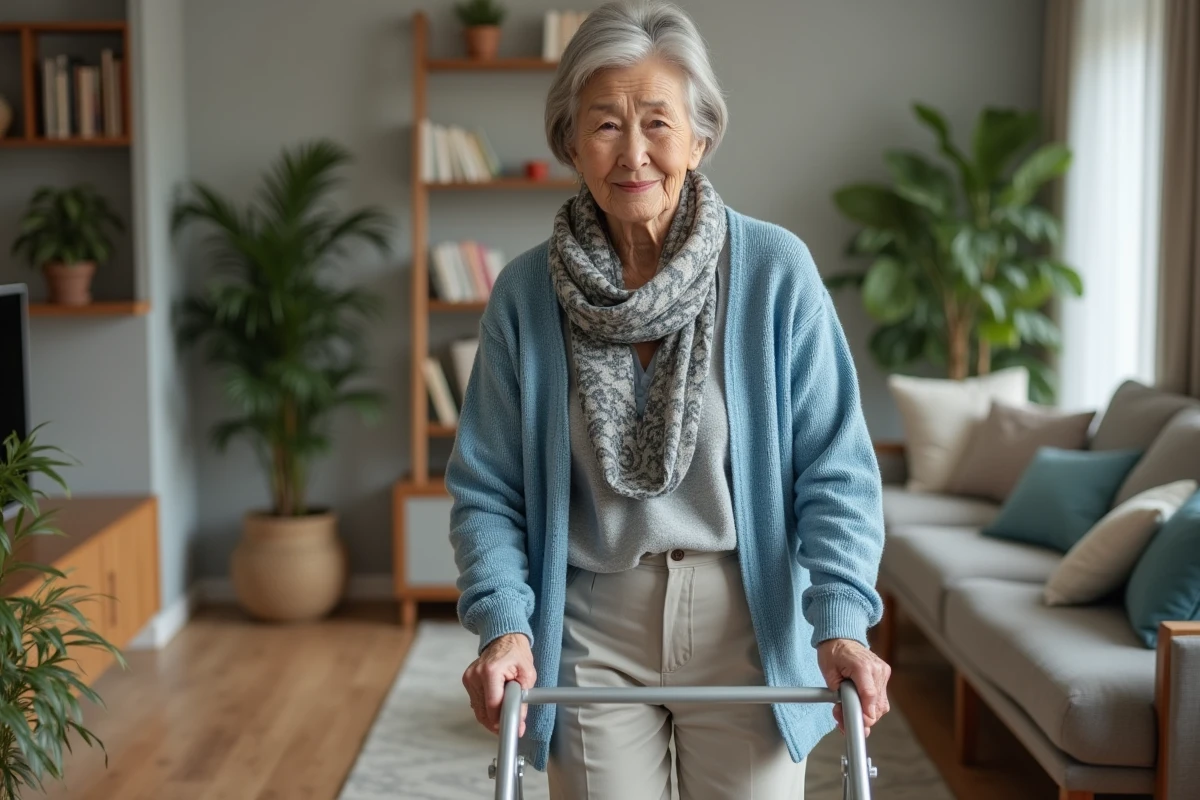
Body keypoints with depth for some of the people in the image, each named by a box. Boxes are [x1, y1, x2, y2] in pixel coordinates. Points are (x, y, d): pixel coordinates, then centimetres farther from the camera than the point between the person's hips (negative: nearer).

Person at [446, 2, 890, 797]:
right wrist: (506, 625, -16)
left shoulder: (777, 270, -9)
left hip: (744, 626, -1)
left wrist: (841, 621, -20)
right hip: (591, 633, 1)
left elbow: (835, 469, -8)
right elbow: (487, 488, -1)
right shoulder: (525, 293, -4)